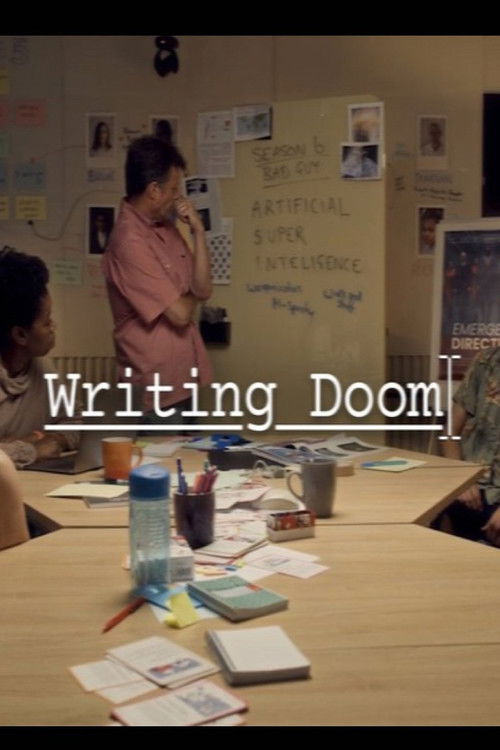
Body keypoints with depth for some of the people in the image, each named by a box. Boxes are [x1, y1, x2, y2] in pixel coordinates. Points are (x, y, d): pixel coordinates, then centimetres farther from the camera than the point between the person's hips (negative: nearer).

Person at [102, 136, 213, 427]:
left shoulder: (166, 227, 7)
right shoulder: (129, 241, -21)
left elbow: (203, 290, 1)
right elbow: (180, 313, -20)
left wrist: (199, 231, -8)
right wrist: (190, 295, 2)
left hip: (182, 381, 8)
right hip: (157, 388, -8)